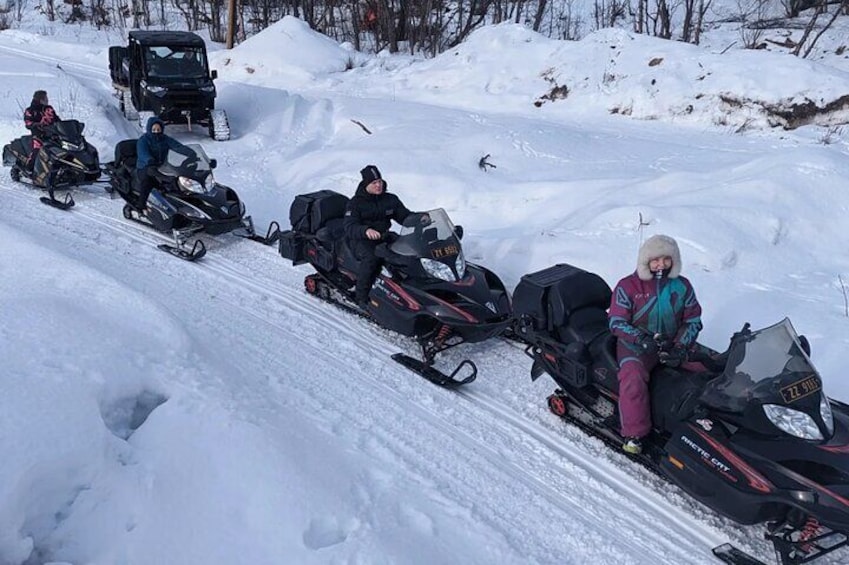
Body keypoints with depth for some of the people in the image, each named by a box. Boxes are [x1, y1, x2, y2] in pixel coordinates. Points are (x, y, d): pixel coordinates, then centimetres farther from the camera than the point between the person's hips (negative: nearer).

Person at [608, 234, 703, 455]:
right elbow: (616, 322, -7)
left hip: (673, 344, 4)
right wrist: (641, 339, -23)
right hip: (636, 345, -3)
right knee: (633, 379, -31)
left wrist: (680, 347, -10)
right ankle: (634, 433, -21)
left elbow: (693, 320, 7)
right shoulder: (628, 286, -6)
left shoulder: (682, 286, 4)